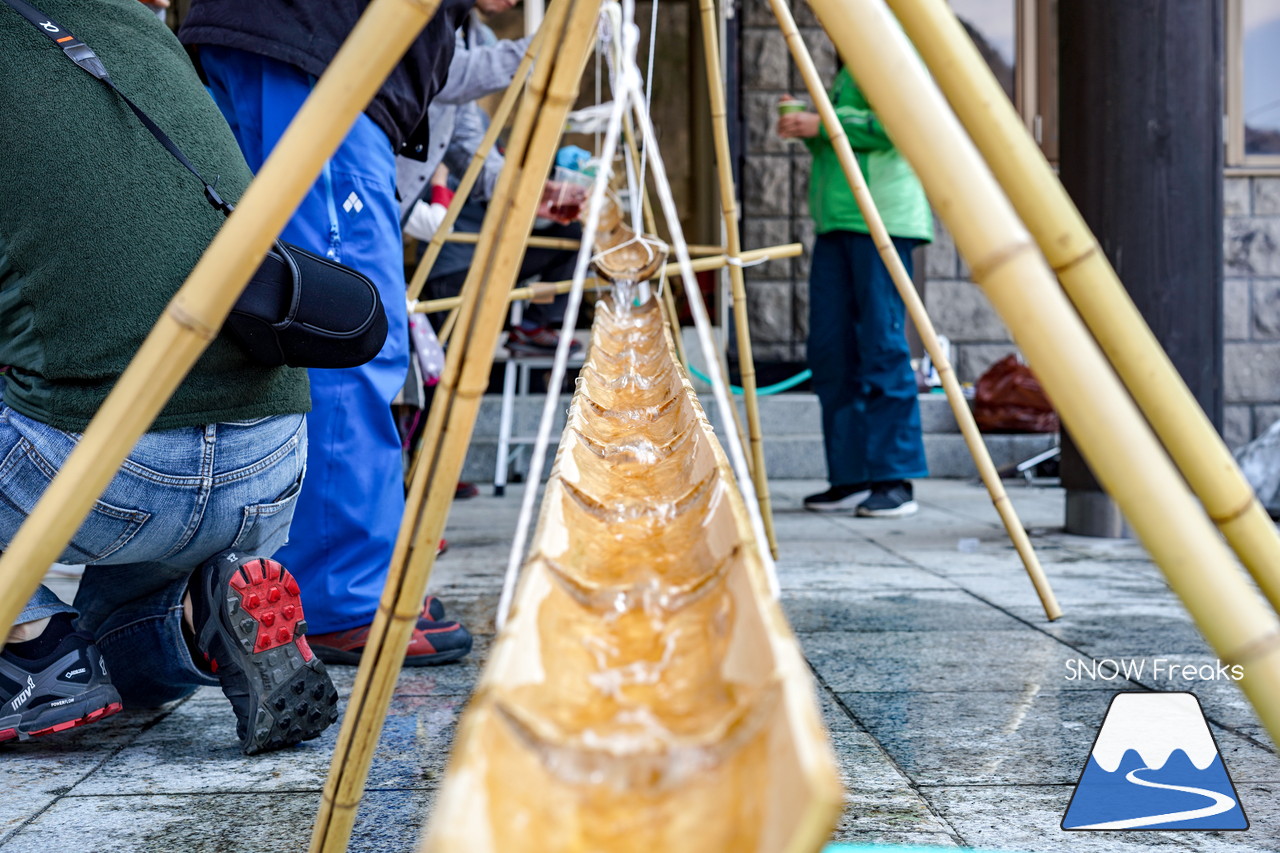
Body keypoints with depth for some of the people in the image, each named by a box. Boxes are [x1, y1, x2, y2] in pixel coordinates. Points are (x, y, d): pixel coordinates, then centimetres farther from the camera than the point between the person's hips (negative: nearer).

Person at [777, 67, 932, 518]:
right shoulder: (848, 66, 25)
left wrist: (823, 124, -13)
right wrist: (805, 123, 12)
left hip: (881, 219, -9)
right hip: (836, 220, 10)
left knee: (882, 347, -10)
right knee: (830, 349, 6)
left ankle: (895, 481, -5)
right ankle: (851, 476, 12)